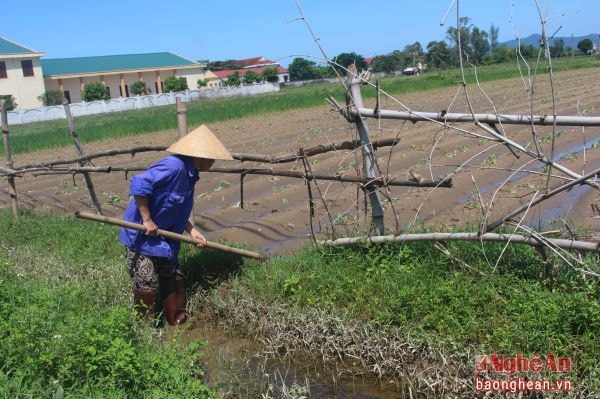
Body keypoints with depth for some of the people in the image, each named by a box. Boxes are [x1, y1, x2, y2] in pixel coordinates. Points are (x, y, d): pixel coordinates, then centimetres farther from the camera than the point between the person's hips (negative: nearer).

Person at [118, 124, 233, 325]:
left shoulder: (189, 174, 6)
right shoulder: (174, 166, -25)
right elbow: (139, 184, -30)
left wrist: (192, 231, 6)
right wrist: (147, 220, -26)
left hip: (162, 238, 10)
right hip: (140, 236, -10)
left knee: (174, 280, 14)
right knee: (147, 286, -2)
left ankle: (178, 322, 28)